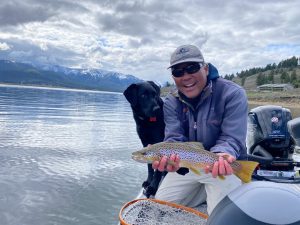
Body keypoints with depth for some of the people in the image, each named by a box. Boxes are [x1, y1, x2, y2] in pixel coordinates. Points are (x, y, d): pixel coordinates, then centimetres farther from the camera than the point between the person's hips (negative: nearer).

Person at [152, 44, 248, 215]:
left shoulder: (233, 94, -18)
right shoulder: (171, 102, -6)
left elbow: (231, 139, -22)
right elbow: (174, 139, -17)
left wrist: (221, 156, -45)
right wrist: (170, 157, -41)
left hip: (227, 165, -3)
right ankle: (203, 191, 25)